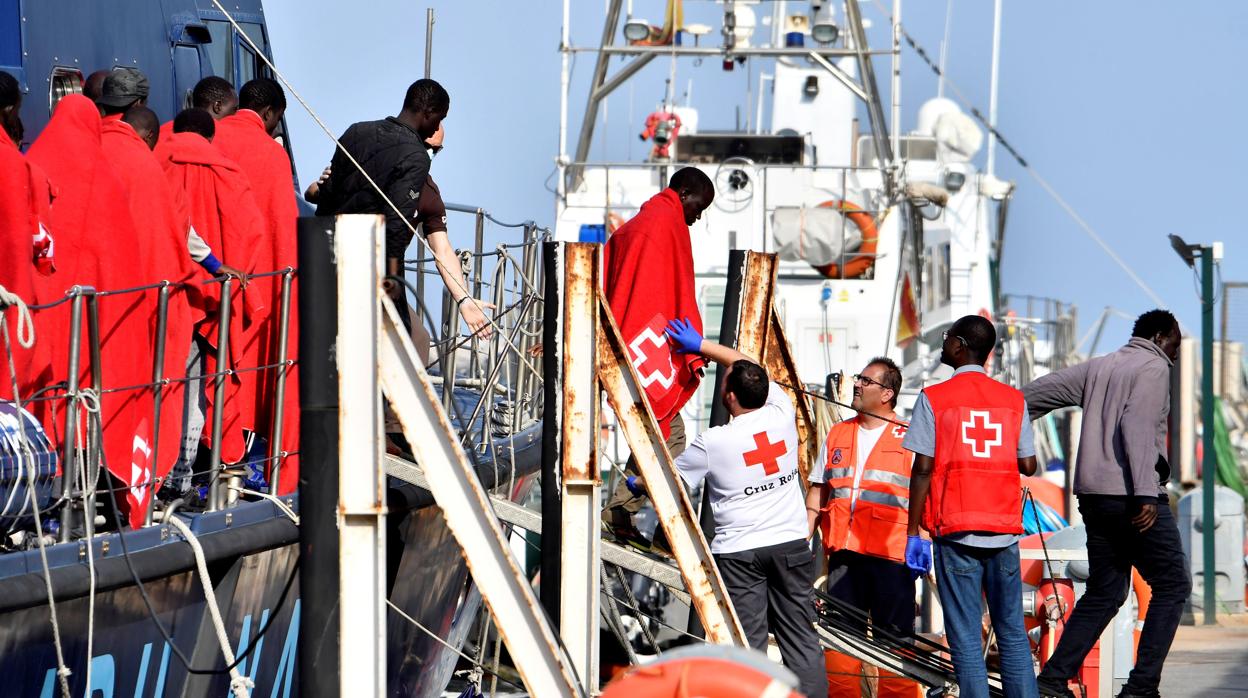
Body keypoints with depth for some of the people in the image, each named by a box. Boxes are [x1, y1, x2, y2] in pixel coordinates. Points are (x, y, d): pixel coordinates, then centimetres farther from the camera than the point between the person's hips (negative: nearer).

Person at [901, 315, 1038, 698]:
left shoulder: (934, 399, -3)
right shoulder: (1013, 400, 6)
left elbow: (923, 468, -7)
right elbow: (1028, 465, 5)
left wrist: (913, 533, -2)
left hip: (956, 532, -3)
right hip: (1004, 531, 3)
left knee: (965, 638, -2)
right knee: (1012, 633, 9)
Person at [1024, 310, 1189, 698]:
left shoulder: (1098, 367, 18)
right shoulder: (1154, 368, -4)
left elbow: (1039, 392, 17)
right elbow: (1138, 426, -18)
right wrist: (1146, 494, -24)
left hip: (1094, 497, 8)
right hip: (1132, 495, -8)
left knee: (1104, 592, 14)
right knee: (1172, 586, 2)